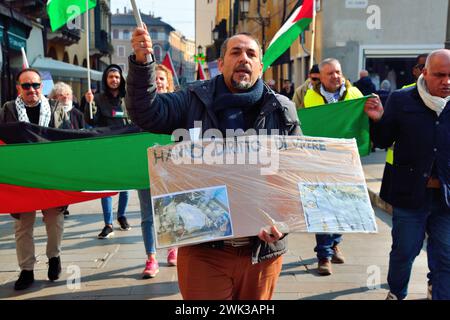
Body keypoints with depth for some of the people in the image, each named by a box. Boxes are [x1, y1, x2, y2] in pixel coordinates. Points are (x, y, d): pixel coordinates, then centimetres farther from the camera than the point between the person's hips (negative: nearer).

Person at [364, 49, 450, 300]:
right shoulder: (401, 100, -3)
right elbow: (384, 142, 2)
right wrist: (378, 120, -14)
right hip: (410, 193, -1)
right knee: (404, 251, 13)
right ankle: (396, 294, 37)